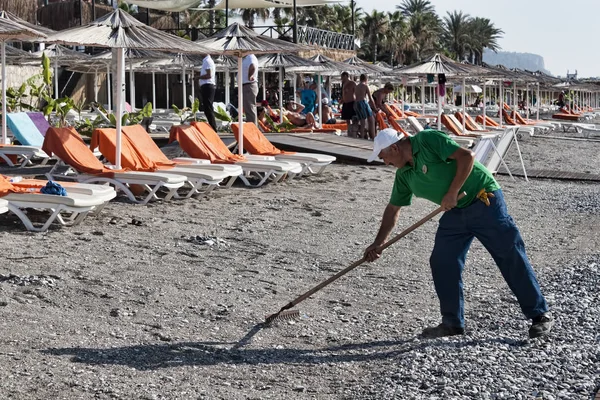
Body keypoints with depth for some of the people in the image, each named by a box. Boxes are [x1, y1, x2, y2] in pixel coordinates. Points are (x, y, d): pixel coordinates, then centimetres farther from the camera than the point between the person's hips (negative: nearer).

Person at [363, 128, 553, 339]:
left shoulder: (428, 140, -15)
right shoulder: (404, 174, 8)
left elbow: (466, 156, -22)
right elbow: (393, 209, 18)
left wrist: (452, 193, -22)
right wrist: (378, 243, 16)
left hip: (485, 203, -8)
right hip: (455, 212, 8)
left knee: (511, 258, -3)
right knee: (441, 263, -1)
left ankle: (540, 315, 6)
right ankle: (452, 322, 10)